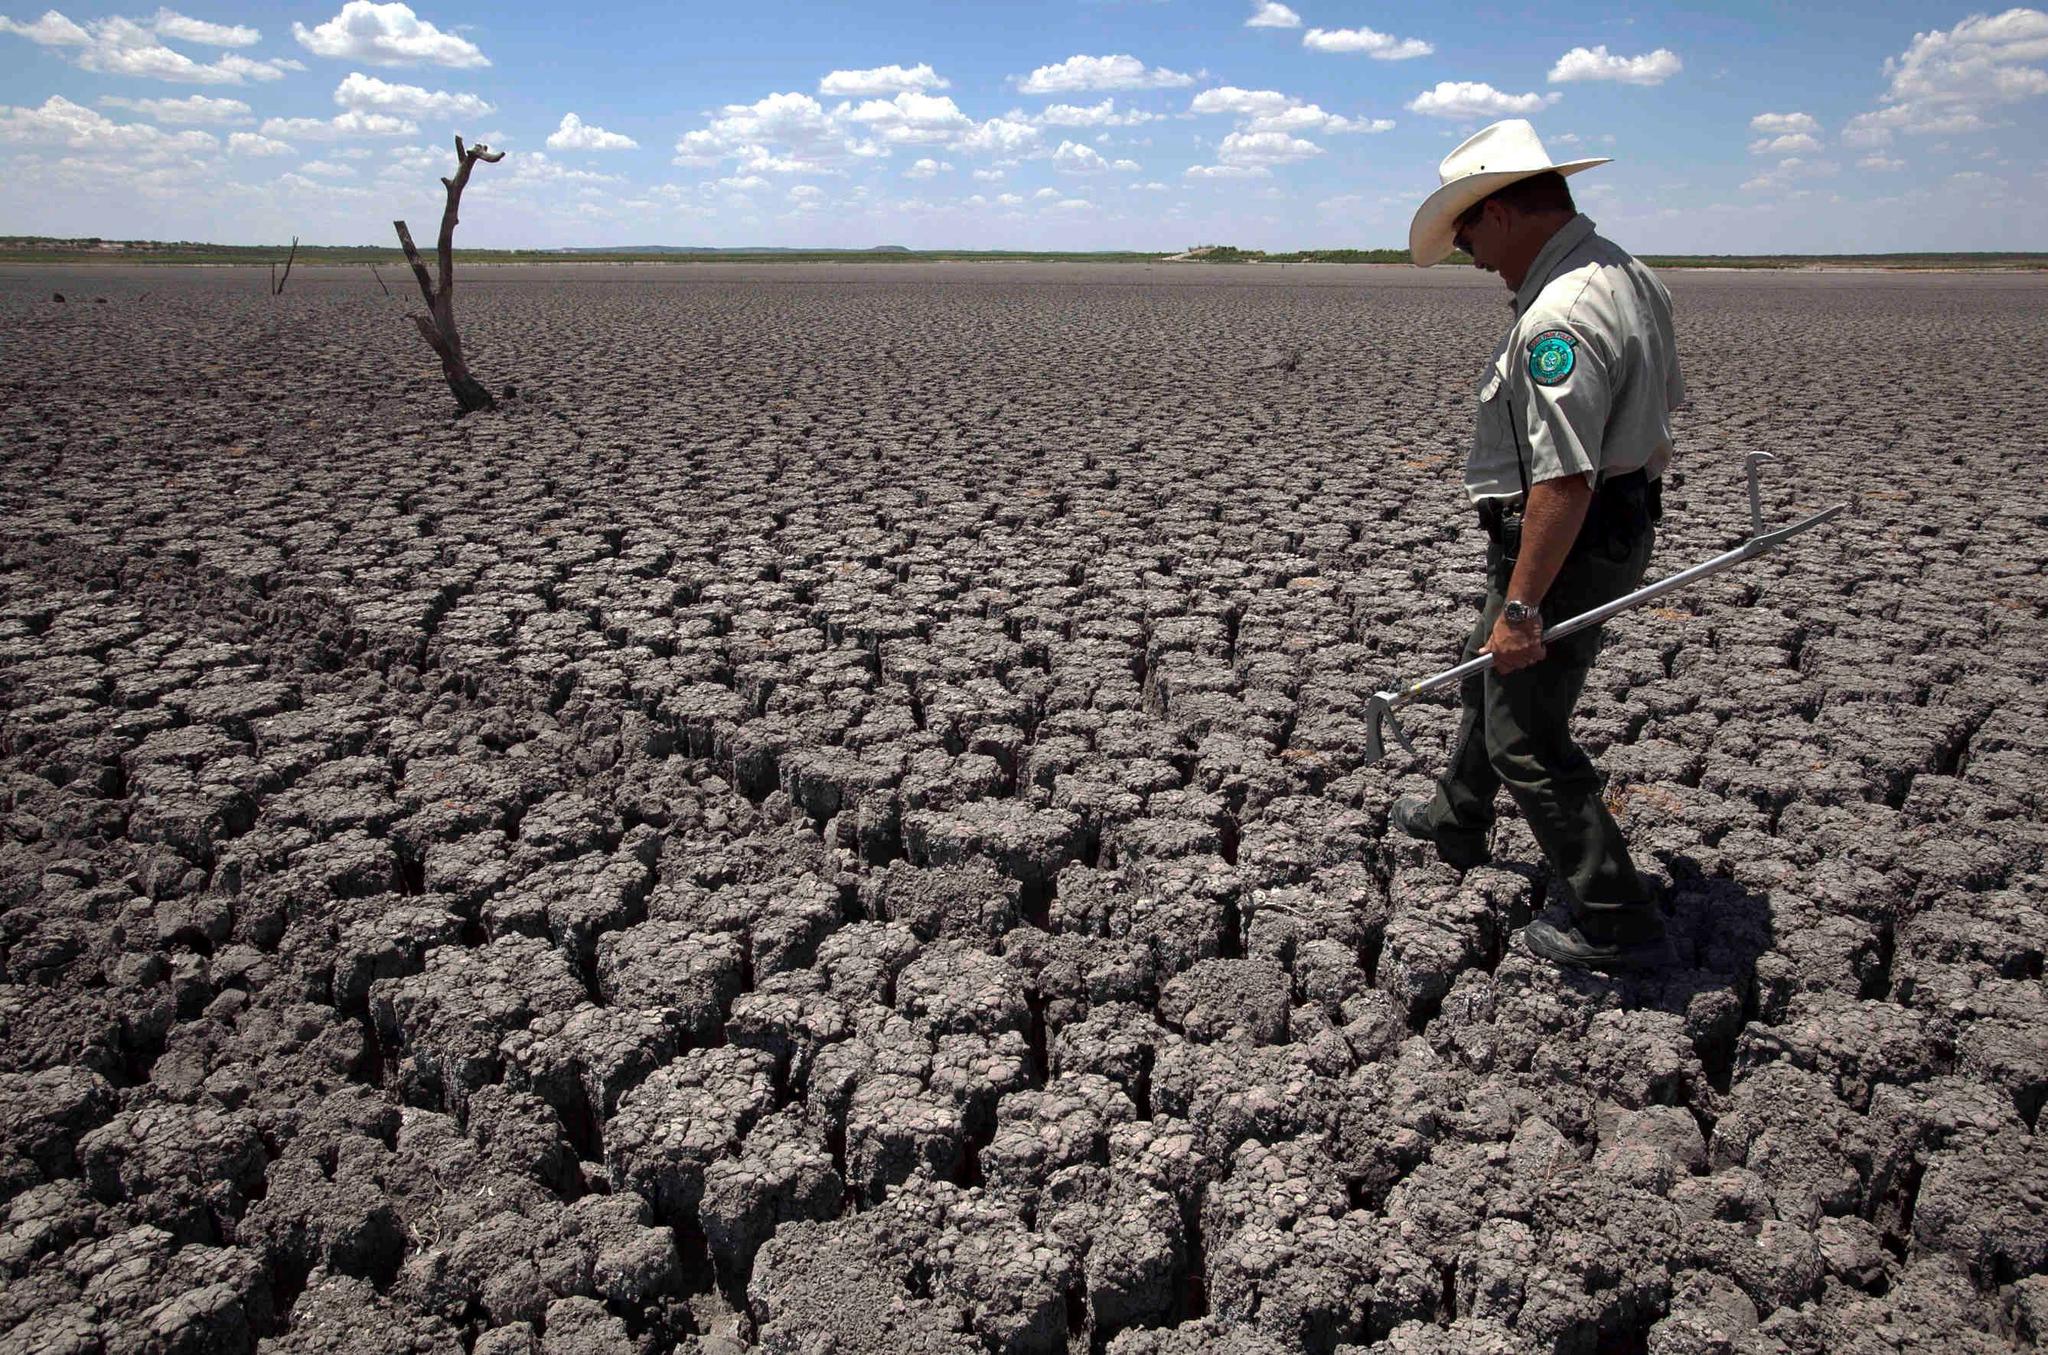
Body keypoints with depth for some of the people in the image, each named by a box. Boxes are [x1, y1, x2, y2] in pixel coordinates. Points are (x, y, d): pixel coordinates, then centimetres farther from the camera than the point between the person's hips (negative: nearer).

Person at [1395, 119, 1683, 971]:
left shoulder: (1560, 317, -27)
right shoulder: (1628, 276, 7)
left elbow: (1564, 480, -32)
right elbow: (1662, 407, 18)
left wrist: (1521, 605, -26)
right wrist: (1635, 506, 29)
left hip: (1564, 545, -11)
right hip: (1621, 526, 11)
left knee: (1527, 738, 0)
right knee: (1490, 674, 27)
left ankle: (1615, 924, 12)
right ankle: (1456, 821, 49)